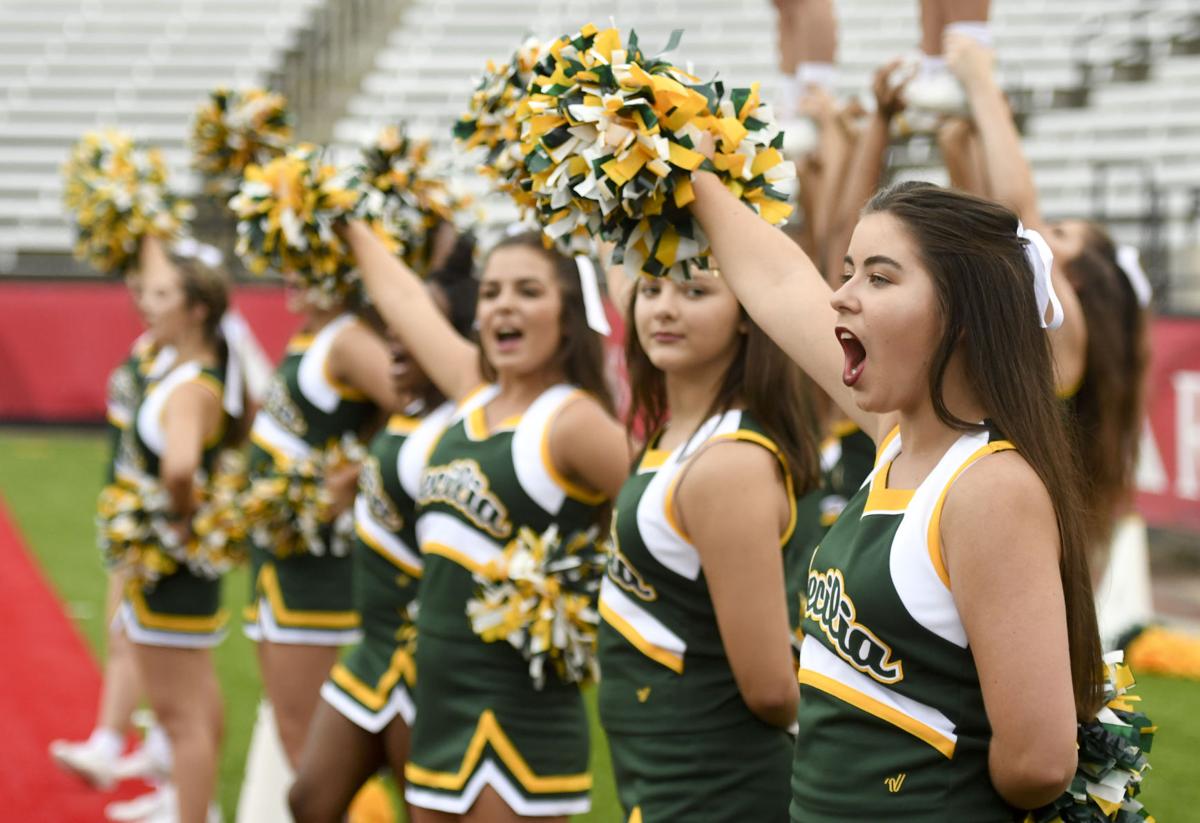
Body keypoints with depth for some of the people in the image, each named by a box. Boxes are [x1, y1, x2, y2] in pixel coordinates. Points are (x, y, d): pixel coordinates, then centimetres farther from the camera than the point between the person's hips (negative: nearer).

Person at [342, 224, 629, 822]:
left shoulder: (573, 422, -14)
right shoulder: (474, 391, 8)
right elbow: (401, 293, 21)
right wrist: (350, 222, 32)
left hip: (520, 716, -8)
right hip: (440, 705, 8)